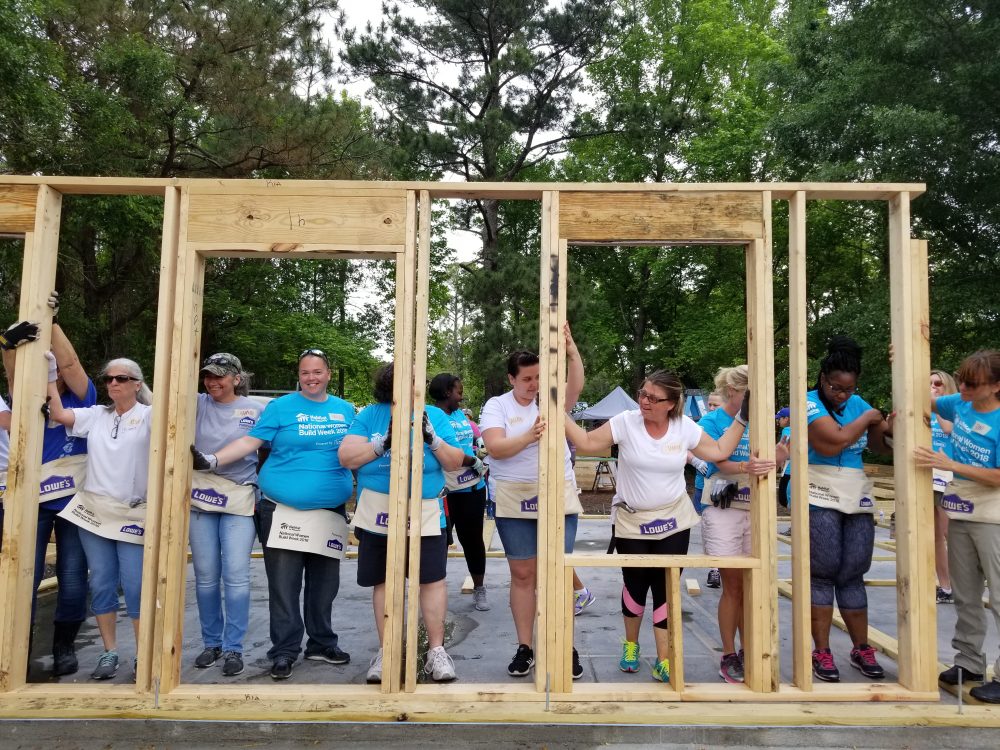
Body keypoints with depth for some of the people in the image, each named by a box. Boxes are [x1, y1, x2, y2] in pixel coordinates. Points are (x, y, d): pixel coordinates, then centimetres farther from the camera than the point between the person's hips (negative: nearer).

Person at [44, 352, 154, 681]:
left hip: (133, 515, -4)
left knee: (135, 586, -3)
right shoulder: (96, 415, 11)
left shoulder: (148, 416, -3)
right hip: (94, 510, 5)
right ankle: (109, 653, 19)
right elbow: (58, 414, 3)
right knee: (101, 584, 8)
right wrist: (51, 376, 0)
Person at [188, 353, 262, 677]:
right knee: (205, 576, 9)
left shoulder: (256, 410, 3)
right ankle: (211, 642, 25)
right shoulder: (199, 404, 8)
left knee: (236, 576, -4)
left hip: (240, 501, -2)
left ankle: (233, 648, 8)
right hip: (201, 498, 2)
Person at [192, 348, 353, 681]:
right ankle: (285, 650, 14)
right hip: (282, 510, -3)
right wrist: (212, 460, -20)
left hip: (331, 510, 3)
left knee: (324, 584, 12)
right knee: (283, 585, 1)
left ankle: (322, 643, 27)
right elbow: (249, 441, -9)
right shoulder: (280, 407, -2)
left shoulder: (345, 410, 9)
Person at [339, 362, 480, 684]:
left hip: (425, 513, -1)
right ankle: (386, 651, 22)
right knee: (384, 582, 9)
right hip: (378, 514, 1)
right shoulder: (370, 415, 4)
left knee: (432, 579, -4)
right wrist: (384, 442, -16)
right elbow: (346, 457, -4)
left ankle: (436, 650, 9)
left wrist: (432, 438, -15)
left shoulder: (434, 415, 4)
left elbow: (454, 463, 2)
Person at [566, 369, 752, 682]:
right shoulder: (625, 422, -13)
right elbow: (587, 443, -13)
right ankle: (631, 644, 35)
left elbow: (718, 451, 3)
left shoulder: (685, 427, -5)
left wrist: (742, 420, -1)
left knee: (666, 589, 0)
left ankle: (664, 661, 10)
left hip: (673, 523, 1)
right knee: (635, 584, 9)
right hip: (631, 523, -1)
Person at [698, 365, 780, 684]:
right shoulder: (712, 421, -5)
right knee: (733, 586, -2)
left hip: (753, 511, 5)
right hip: (724, 513, -5)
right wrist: (746, 467, -36)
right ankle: (728, 657, 10)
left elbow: (765, 460, 9)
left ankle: (747, 651, 21)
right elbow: (721, 462, -17)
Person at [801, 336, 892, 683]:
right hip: (819, 498, -5)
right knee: (823, 573, 0)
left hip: (858, 498, 5)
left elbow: (879, 443, 9)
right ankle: (821, 652, 10)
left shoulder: (857, 403, 10)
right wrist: (868, 418, -6)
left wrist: (891, 428, -13)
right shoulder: (809, 403, -8)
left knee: (852, 575, 10)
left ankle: (862, 649, 22)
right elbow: (834, 440, -22)